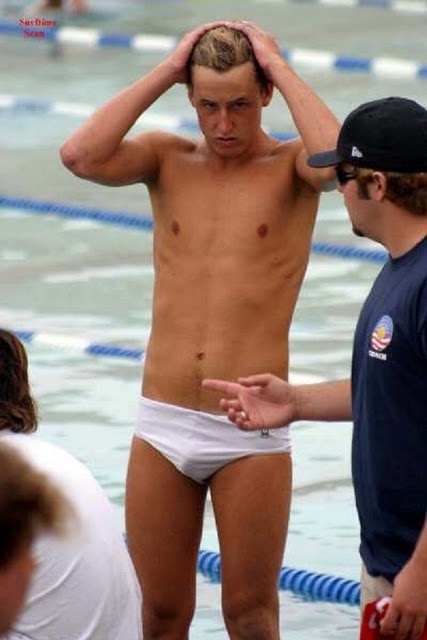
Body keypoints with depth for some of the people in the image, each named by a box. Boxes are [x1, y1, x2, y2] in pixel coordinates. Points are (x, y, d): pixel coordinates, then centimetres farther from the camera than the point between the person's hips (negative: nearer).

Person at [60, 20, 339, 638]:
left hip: (252, 435, -3)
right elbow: (80, 155, -12)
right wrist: (166, 70, -7)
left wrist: (279, 67, -12)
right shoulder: (168, 158, 7)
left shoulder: (290, 166, 0)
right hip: (162, 426, 3)